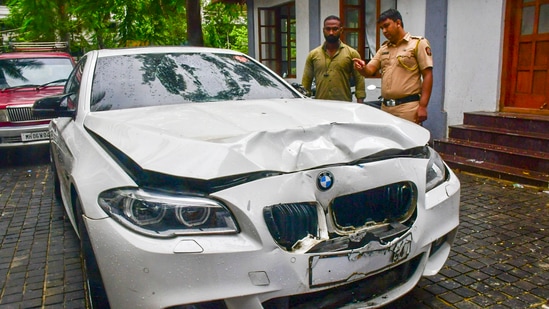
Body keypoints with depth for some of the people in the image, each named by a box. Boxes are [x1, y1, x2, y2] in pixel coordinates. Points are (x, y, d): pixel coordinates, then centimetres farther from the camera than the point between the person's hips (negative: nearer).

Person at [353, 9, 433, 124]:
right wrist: (362, 68, -15)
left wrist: (423, 106, -14)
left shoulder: (418, 43, -1)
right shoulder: (384, 48, 17)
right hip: (385, 106, 6)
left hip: (408, 107, -6)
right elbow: (370, 70, 11)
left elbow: (427, 75, -6)